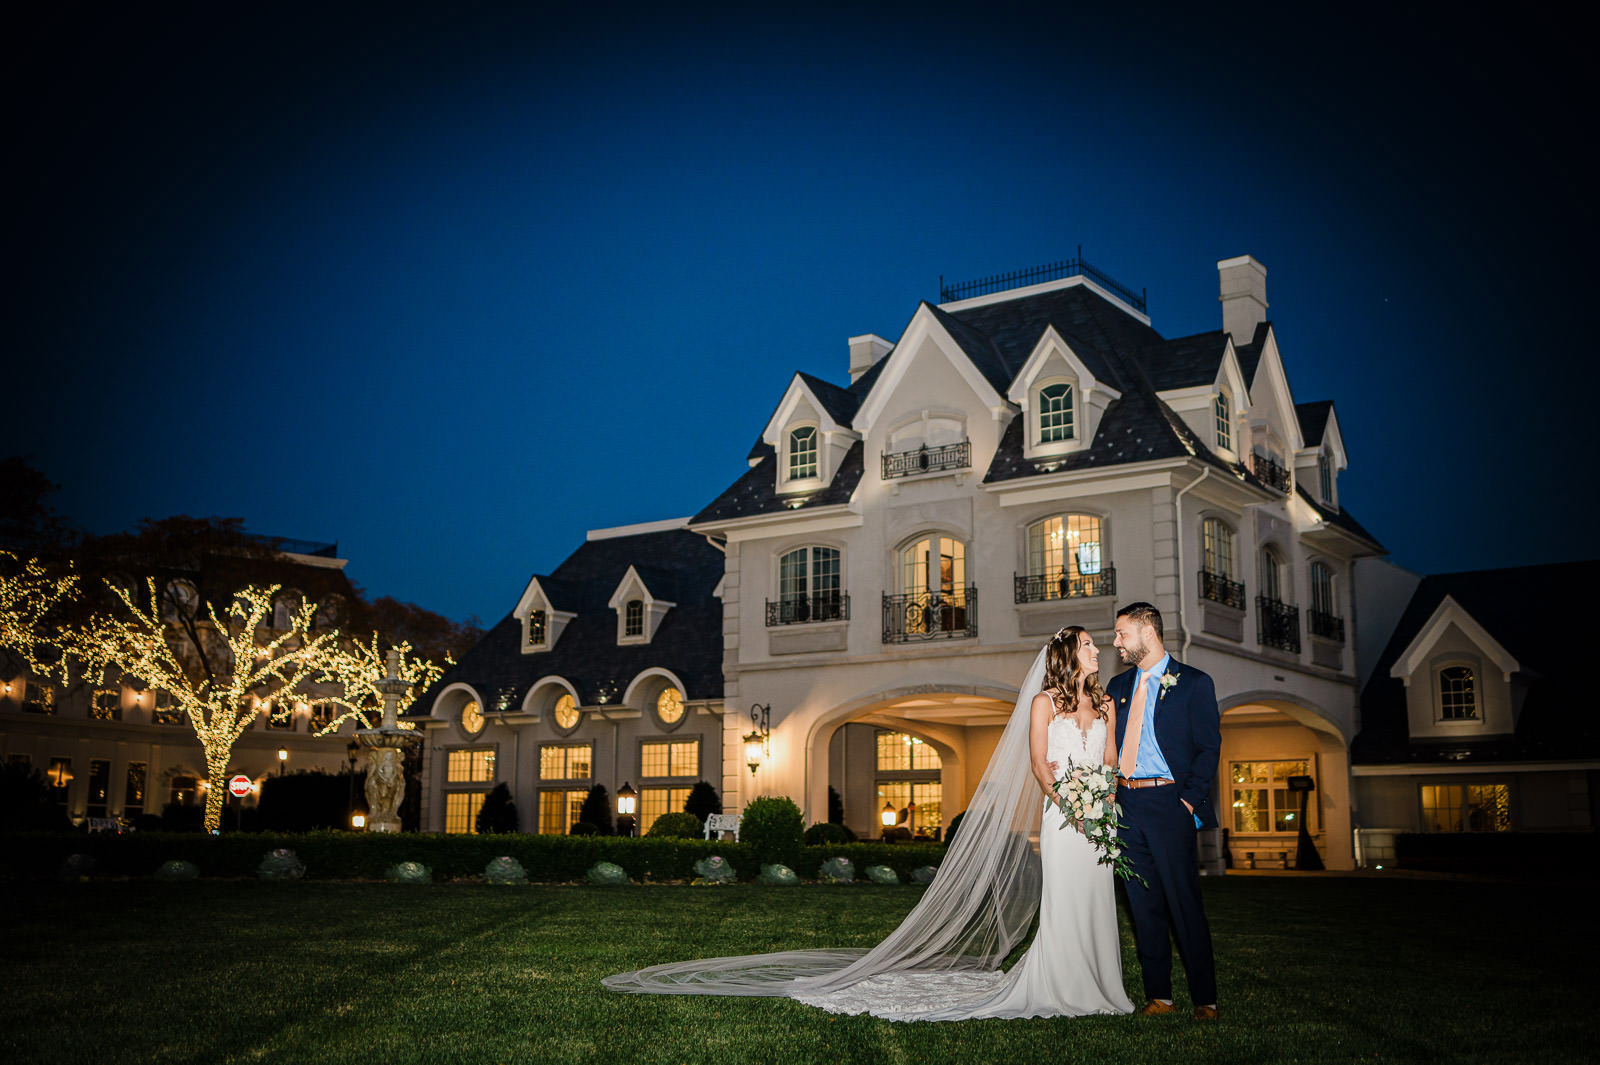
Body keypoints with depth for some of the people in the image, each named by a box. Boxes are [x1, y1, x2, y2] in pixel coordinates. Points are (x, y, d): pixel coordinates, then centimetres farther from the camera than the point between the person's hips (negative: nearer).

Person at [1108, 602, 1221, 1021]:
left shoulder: (1193, 683, -1)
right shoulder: (1118, 686, 15)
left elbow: (1208, 748, -3)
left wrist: (1189, 800, -11)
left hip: (1169, 804, -5)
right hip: (1125, 805, 5)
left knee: (1185, 904, -2)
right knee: (1143, 905, 9)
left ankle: (1205, 999, 8)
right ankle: (1158, 996, 17)